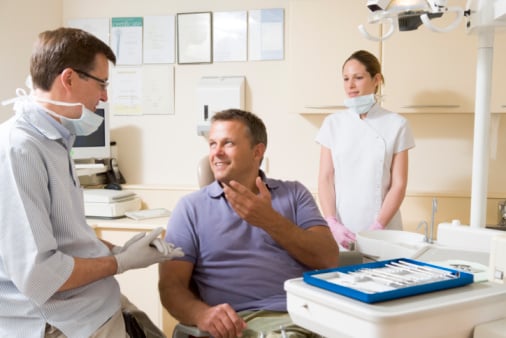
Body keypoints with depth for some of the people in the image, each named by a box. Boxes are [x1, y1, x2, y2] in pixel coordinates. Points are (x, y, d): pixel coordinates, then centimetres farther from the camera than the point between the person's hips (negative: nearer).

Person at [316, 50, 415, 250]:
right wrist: (333, 224, -11)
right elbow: (325, 179, 1)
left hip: (381, 232, -1)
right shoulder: (333, 123, 4)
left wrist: (376, 229, -14)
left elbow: (398, 184, -4)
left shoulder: (396, 125, -1)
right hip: (340, 231, 1)